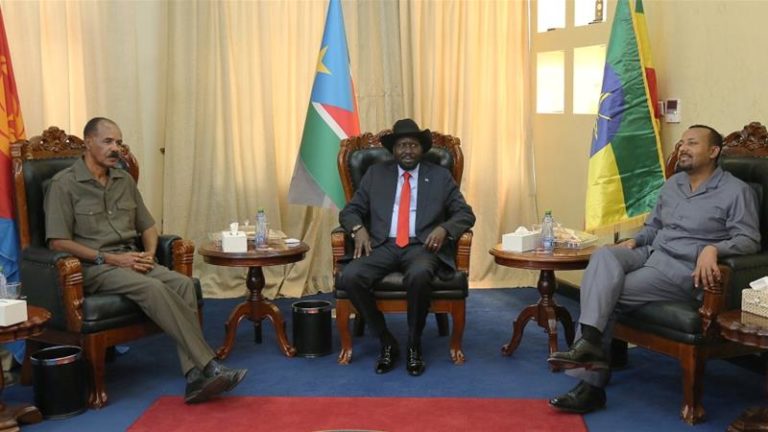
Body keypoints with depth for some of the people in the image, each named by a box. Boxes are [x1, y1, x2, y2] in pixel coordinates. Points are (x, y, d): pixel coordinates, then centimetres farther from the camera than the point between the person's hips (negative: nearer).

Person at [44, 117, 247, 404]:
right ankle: (209, 366, -32)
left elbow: (148, 227, 22)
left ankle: (196, 378, -32)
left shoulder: (125, 180, 16)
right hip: (93, 268, -6)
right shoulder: (64, 184, -3)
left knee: (183, 283, -24)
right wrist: (110, 258, -16)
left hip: (130, 261, 6)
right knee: (154, 289, -33)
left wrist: (149, 254, -1)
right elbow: (58, 242, -10)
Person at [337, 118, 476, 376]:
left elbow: (466, 214, 9)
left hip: (422, 247, -2)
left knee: (419, 275, -38)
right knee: (349, 277, -28)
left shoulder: (440, 176, 14)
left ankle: (414, 345, -14)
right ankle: (387, 342, -10)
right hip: (383, 246, 2)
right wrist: (359, 228, -10)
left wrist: (444, 228, -12)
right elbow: (349, 211, 13)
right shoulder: (375, 174, 16)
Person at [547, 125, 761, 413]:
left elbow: (749, 240, -9)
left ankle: (592, 381, -18)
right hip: (649, 254, 6)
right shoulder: (672, 184, 20)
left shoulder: (736, 191, -1)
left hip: (684, 270, -6)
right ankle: (588, 342, -39)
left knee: (608, 294, -24)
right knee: (604, 256, -28)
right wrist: (634, 241, 8)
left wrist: (713, 248, -27)